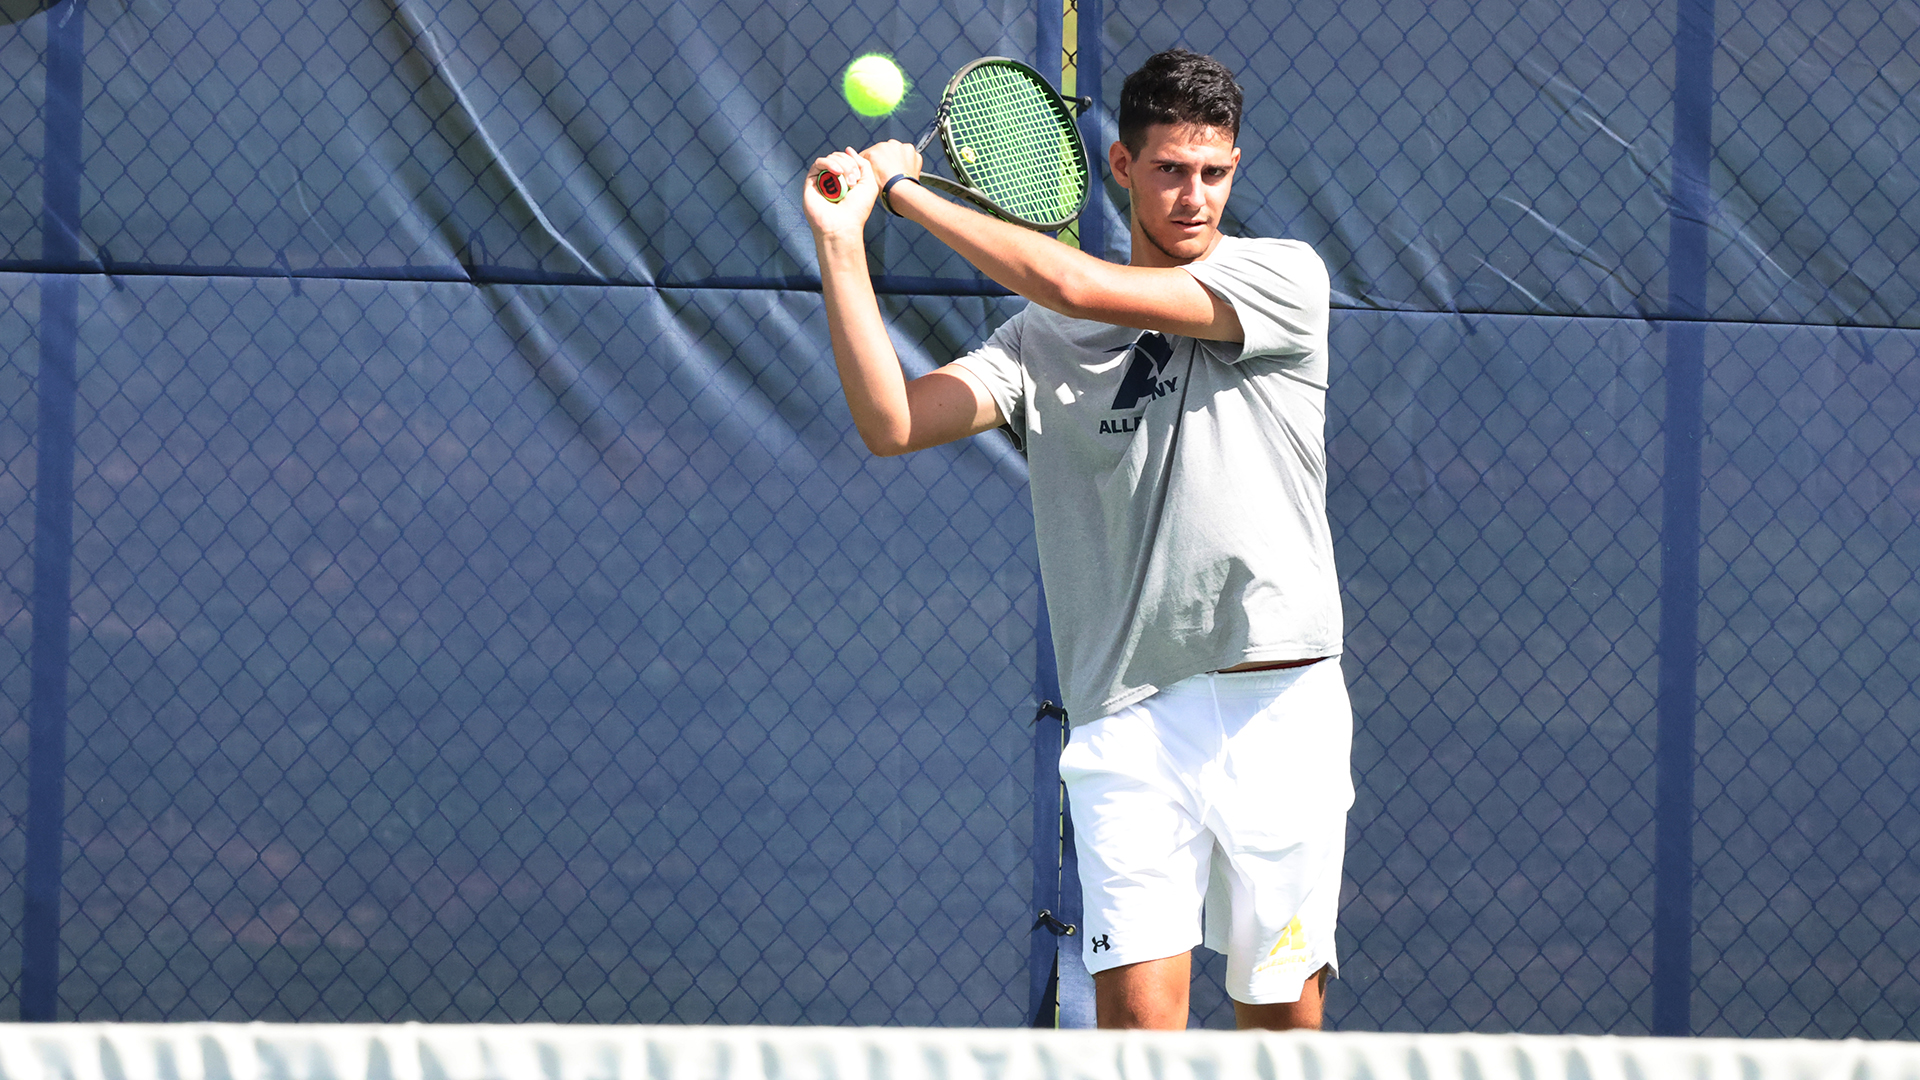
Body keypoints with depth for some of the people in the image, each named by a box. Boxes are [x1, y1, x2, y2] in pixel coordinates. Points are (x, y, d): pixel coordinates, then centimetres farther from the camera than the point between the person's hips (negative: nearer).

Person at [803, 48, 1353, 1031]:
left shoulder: (1283, 278, 1)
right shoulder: (1044, 337, 10)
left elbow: (1080, 287, -11)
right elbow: (893, 423, -2)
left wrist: (910, 191, -4)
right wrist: (843, 244, -8)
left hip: (1282, 703, -1)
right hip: (1129, 717, 1)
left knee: (1283, 1016, 4)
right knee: (1138, 1006, -13)